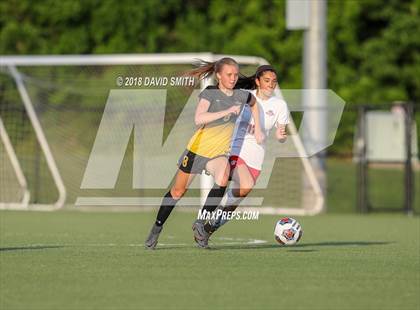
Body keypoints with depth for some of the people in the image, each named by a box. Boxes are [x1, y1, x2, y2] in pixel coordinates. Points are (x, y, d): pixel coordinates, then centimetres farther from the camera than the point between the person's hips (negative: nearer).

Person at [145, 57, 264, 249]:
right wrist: (227, 111, -35)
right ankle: (157, 228, 29)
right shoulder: (209, 93, -13)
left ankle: (200, 223, -20)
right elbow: (199, 119, -31)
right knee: (178, 190, 8)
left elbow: (254, 104, 26)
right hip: (199, 147, -2)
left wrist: (257, 130, 20)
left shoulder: (242, 96, 0)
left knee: (223, 177, -31)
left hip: (220, 152, 2)